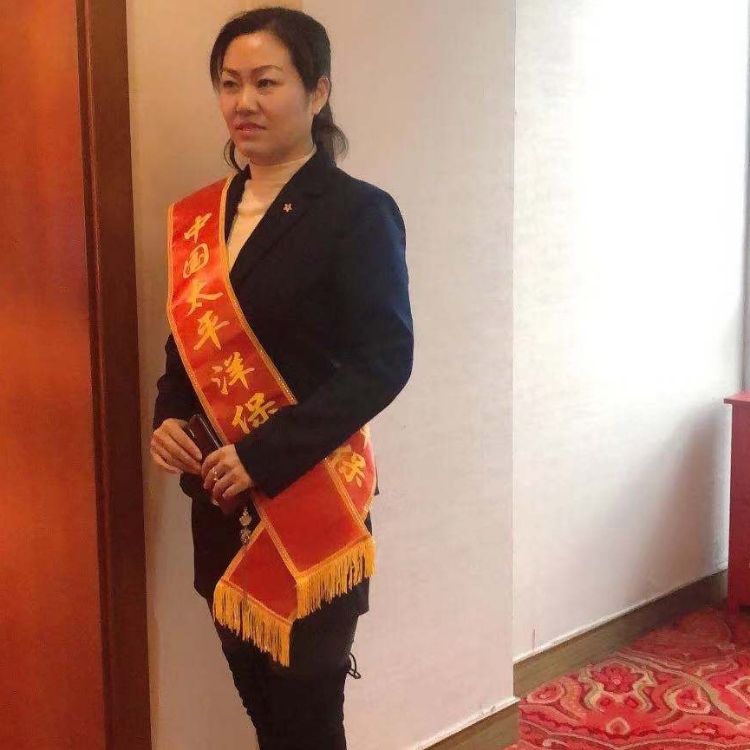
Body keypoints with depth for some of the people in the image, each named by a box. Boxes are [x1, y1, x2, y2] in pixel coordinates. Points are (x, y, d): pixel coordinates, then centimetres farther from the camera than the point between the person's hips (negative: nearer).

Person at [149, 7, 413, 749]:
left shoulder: (358, 212, -10)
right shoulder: (201, 214, 9)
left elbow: (383, 362, -15)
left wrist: (264, 455, -21)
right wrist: (167, 418, -4)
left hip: (308, 504, -5)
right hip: (221, 505, 6)